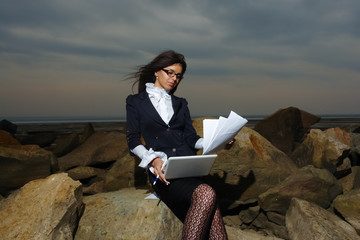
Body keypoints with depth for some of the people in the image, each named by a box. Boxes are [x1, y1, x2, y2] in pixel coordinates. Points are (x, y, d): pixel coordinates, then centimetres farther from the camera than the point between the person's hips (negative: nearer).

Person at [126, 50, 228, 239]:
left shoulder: (180, 104, 25)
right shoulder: (136, 102, 15)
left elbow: (191, 138, 17)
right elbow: (133, 140, 7)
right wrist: (153, 159, -13)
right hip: (163, 172, -3)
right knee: (206, 195, -34)